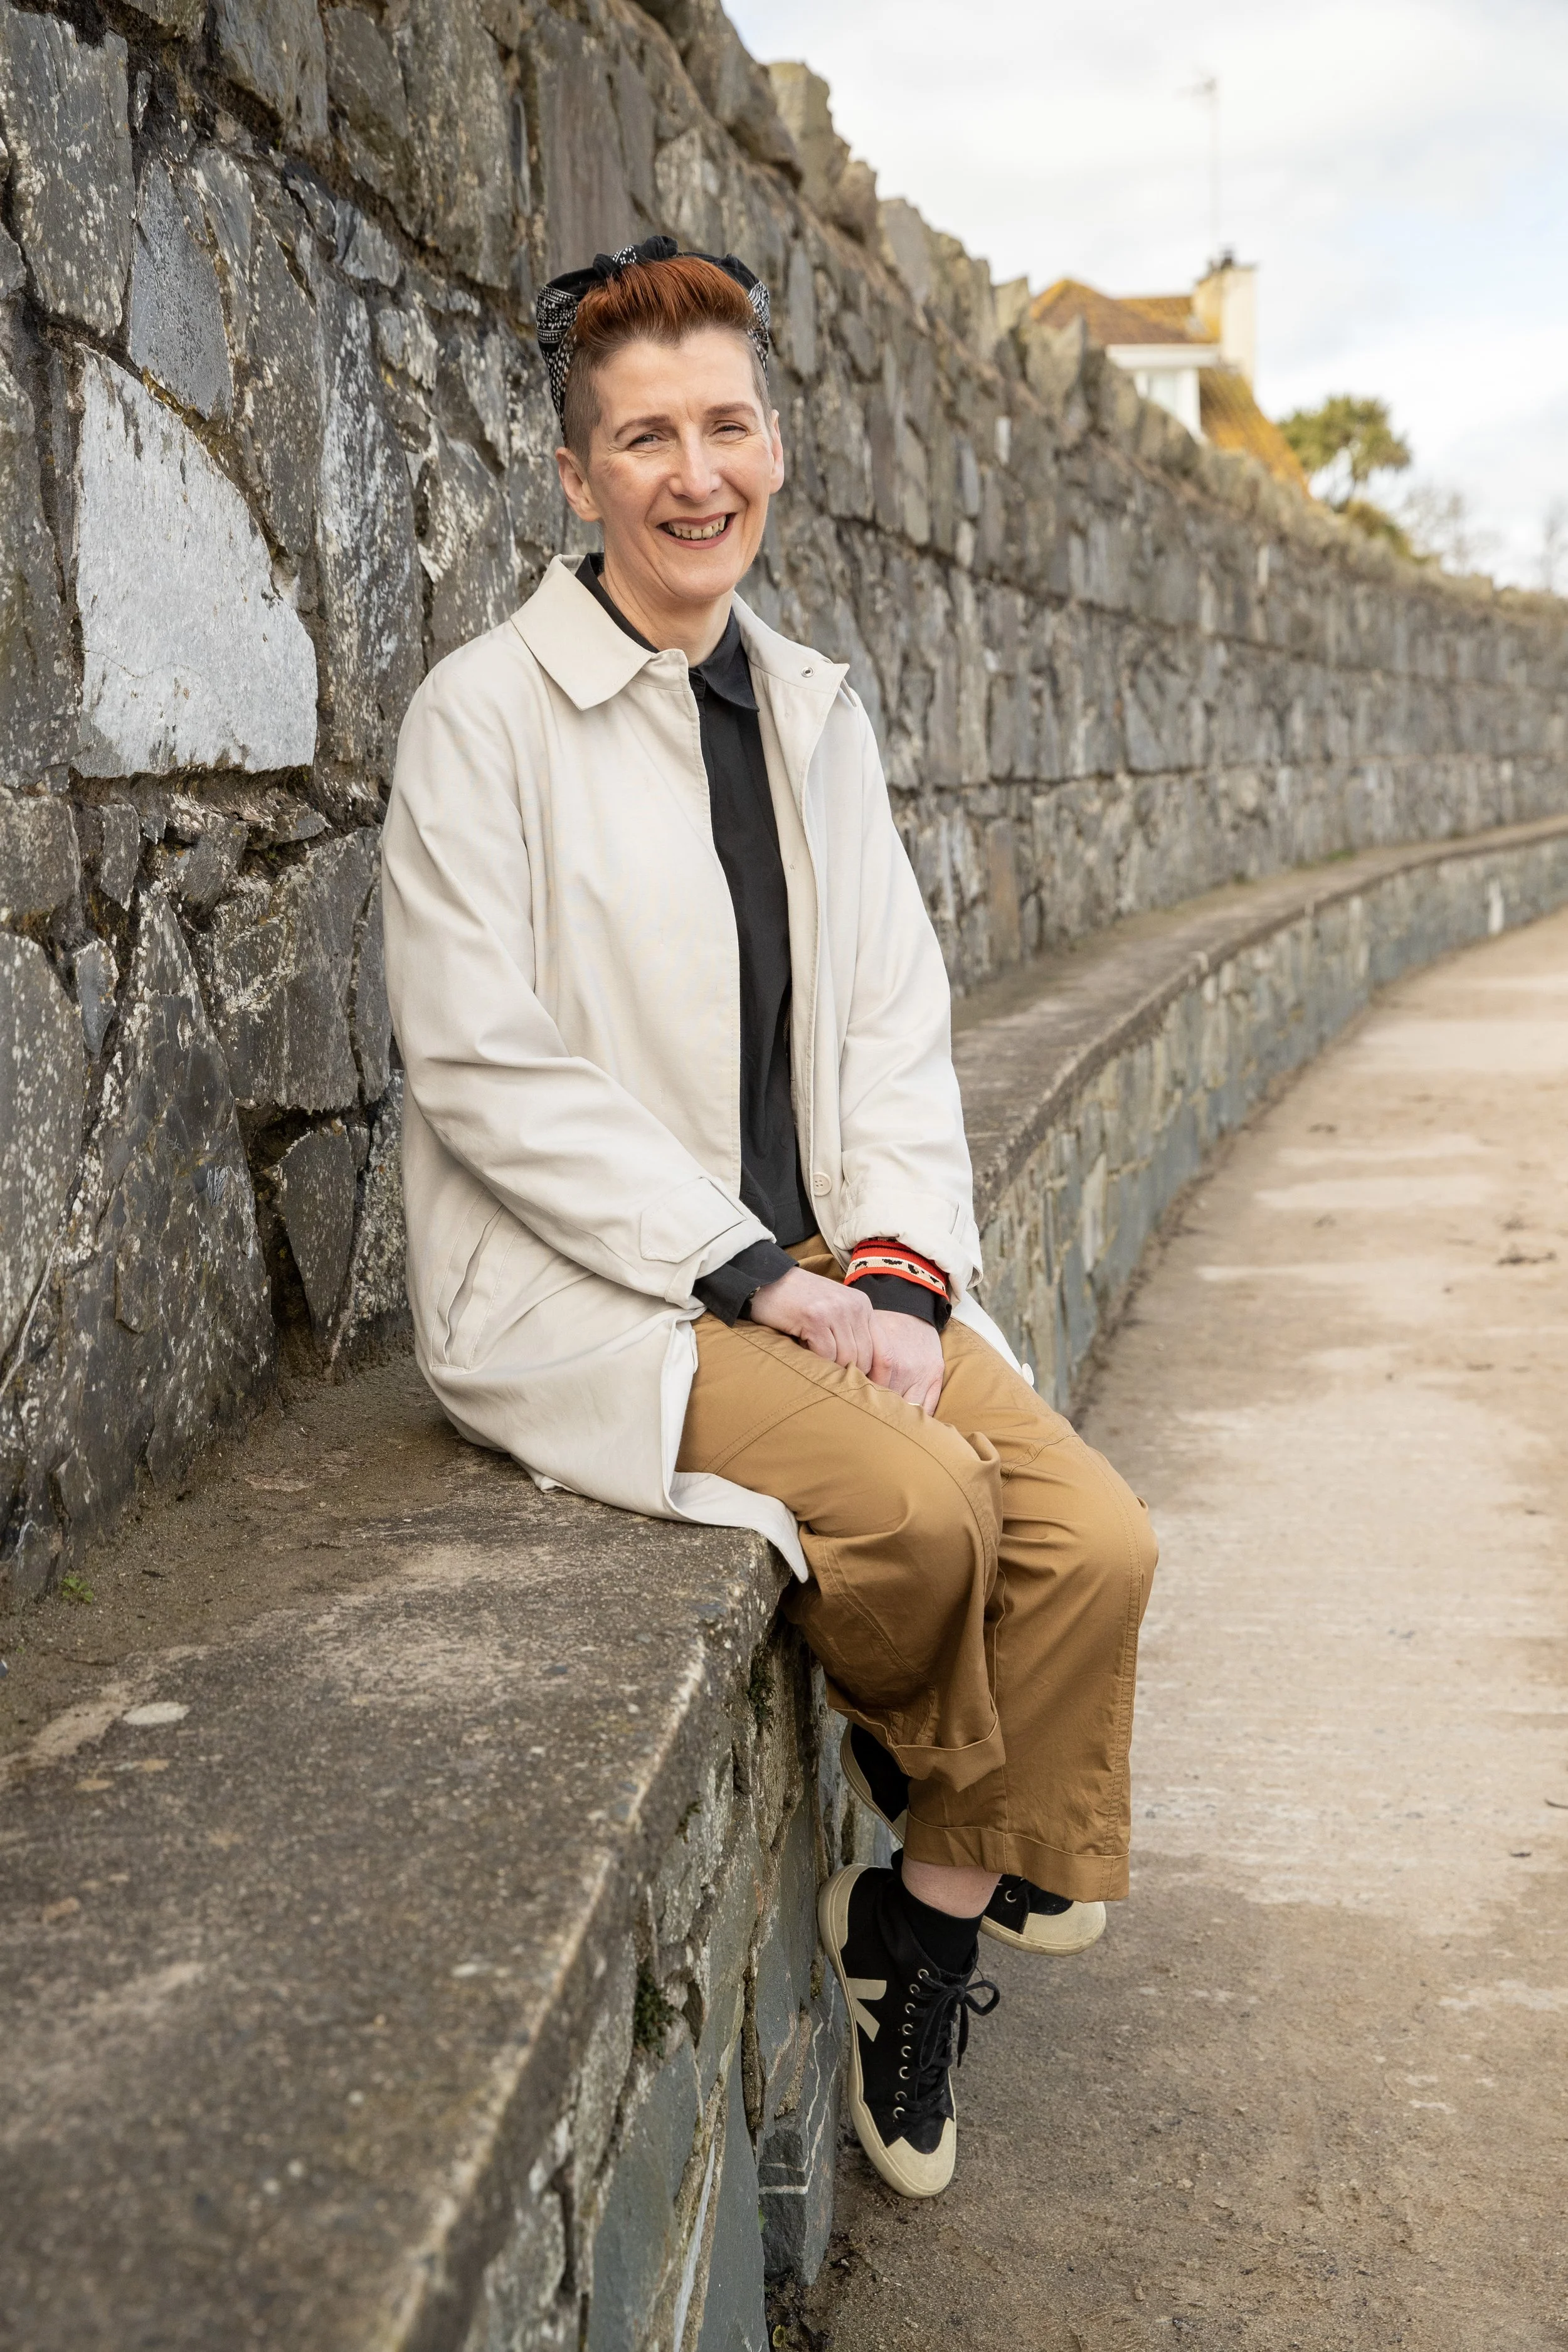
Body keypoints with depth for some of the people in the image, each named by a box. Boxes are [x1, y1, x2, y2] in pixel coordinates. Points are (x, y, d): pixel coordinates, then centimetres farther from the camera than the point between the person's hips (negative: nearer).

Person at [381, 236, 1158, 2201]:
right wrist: (749, 1275, -17)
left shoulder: (812, 713, 12)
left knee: (1096, 1544, -13)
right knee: (921, 1502, -27)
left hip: (822, 1273, 6)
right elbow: (484, 1071, -13)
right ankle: (949, 1819, 8)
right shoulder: (487, 713, -7)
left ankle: (921, 1937, 9)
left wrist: (895, 1268, -7)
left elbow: (894, 1027, 10)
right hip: (578, 1287, -6)